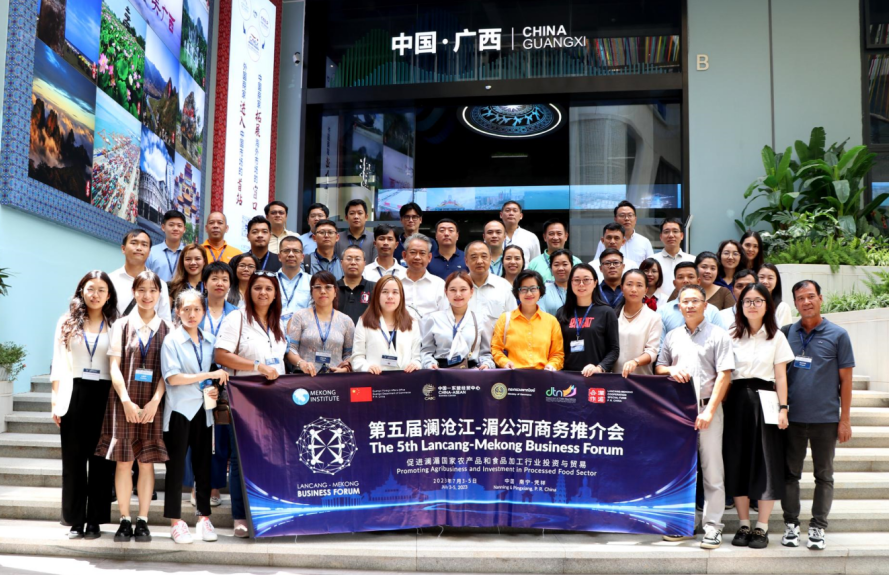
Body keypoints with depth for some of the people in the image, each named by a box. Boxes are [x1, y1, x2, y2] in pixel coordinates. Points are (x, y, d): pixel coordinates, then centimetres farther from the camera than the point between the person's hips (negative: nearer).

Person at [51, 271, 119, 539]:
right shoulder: (67, 322, 8)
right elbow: (59, 364, 6)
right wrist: (56, 401, -1)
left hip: (104, 396, -1)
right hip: (74, 394, 1)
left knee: (100, 459, 3)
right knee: (73, 459, 5)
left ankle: (94, 520, 11)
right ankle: (75, 520, 12)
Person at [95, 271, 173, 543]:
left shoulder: (166, 328, 5)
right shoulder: (122, 325, 4)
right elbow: (115, 367, -1)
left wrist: (155, 401, -11)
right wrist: (126, 401, -11)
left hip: (153, 403, 0)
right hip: (124, 401, 0)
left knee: (147, 461, 3)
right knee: (123, 460, 2)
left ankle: (143, 521, 10)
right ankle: (124, 520, 10)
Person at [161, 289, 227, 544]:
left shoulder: (210, 341, 10)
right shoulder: (172, 341, -4)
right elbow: (172, 377, -14)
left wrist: (214, 389, -1)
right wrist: (209, 375, -17)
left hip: (203, 409, 4)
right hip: (179, 410, -4)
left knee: (203, 464, 7)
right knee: (176, 466, 2)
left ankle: (203, 518, 17)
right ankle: (175, 521, 11)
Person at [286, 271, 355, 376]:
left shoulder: (346, 321, 15)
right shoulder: (300, 316, 10)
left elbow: (350, 354, 17)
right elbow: (290, 348, 3)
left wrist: (346, 367, -3)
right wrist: (301, 363, -15)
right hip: (305, 376, -1)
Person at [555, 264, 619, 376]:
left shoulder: (606, 312, 2)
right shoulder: (562, 313, 10)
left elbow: (614, 349, -1)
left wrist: (600, 368, -16)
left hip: (596, 376, -2)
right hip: (566, 374, 2)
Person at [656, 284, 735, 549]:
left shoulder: (718, 335, 0)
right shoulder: (672, 336, 14)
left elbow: (724, 375, -5)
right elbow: (659, 368, 20)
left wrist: (709, 410, -13)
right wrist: (671, 370, -4)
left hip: (708, 408, -4)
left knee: (712, 469, -3)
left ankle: (712, 527, 3)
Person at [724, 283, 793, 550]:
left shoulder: (777, 337, 6)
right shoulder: (731, 335, 8)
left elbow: (780, 376, 2)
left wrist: (783, 408, -6)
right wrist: (720, 404, -3)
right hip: (736, 401, 1)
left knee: (766, 462, -2)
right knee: (737, 461, 2)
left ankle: (761, 527, 5)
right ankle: (743, 525, 12)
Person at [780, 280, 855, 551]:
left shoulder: (838, 335, -1)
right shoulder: (786, 333, 5)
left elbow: (845, 379, 0)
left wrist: (845, 419, -3)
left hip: (826, 418, -2)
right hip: (792, 417, 2)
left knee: (824, 476, 7)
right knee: (790, 473, 7)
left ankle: (818, 528, 15)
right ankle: (791, 524, 16)